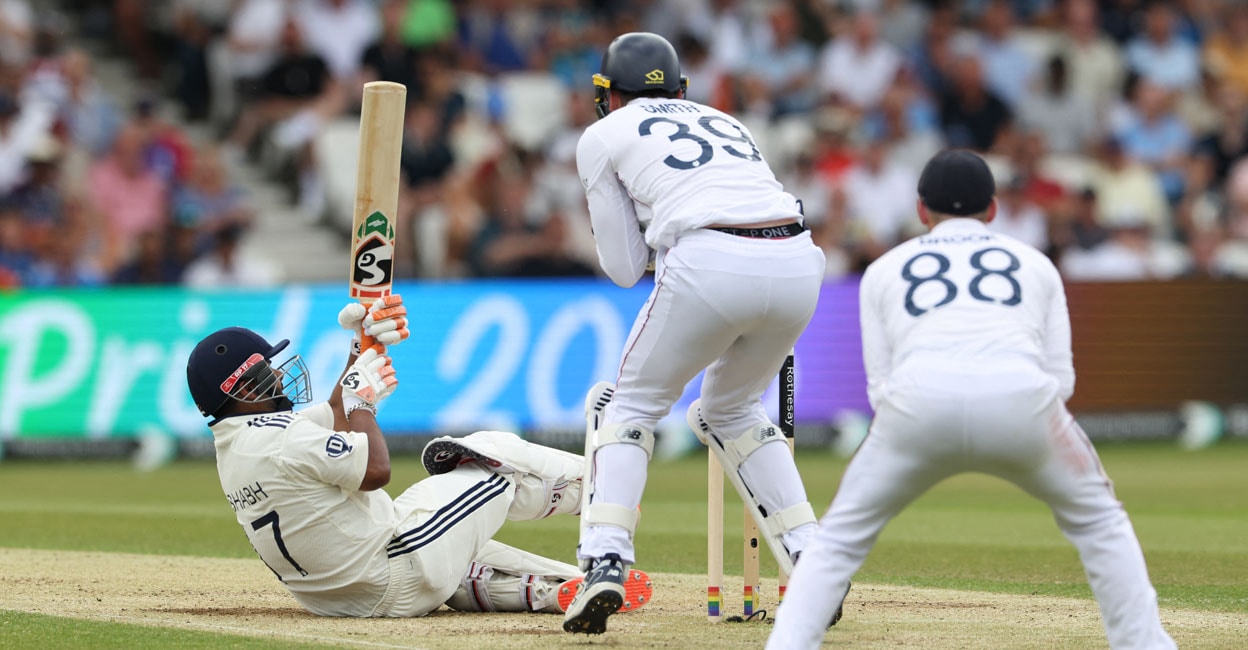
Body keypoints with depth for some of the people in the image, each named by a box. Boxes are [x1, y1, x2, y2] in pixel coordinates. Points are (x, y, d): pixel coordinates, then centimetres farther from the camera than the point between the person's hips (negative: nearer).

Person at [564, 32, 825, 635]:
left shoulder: (603, 137, 19)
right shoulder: (725, 122, 34)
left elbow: (624, 267, 19)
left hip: (709, 265, -5)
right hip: (799, 264, 5)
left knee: (627, 404, 16)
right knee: (731, 409, 28)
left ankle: (605, 562, -4)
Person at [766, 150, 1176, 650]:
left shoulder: (885, 269, 30)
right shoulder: (1035, 262, 32)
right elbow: (1061, 380, 21)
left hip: (919, 402, 0)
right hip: (1022, 399, 1)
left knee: (841, 534, 18)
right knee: (1098, 520, 26)